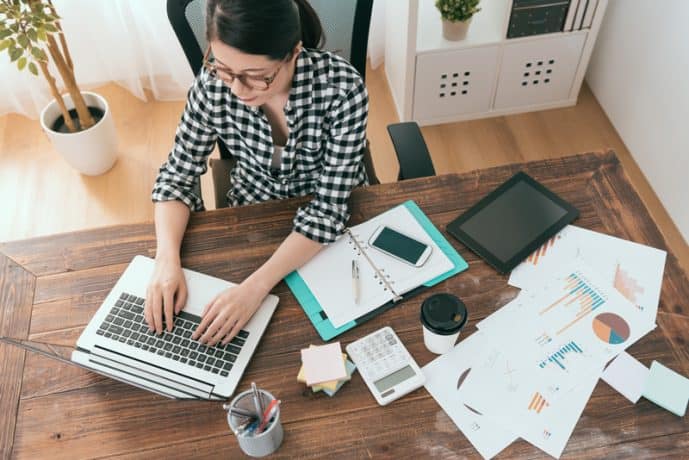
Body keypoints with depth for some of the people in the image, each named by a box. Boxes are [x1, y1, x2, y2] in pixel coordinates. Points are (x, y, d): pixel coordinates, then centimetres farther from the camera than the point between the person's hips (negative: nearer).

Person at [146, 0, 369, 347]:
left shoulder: (341, 88, -31)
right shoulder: (213, 84, -23)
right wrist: (167, 260, -28)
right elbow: (177, 176, -11)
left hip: (331, 221, -1)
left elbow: (329, 206, -28)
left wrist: (256, 286, -37)